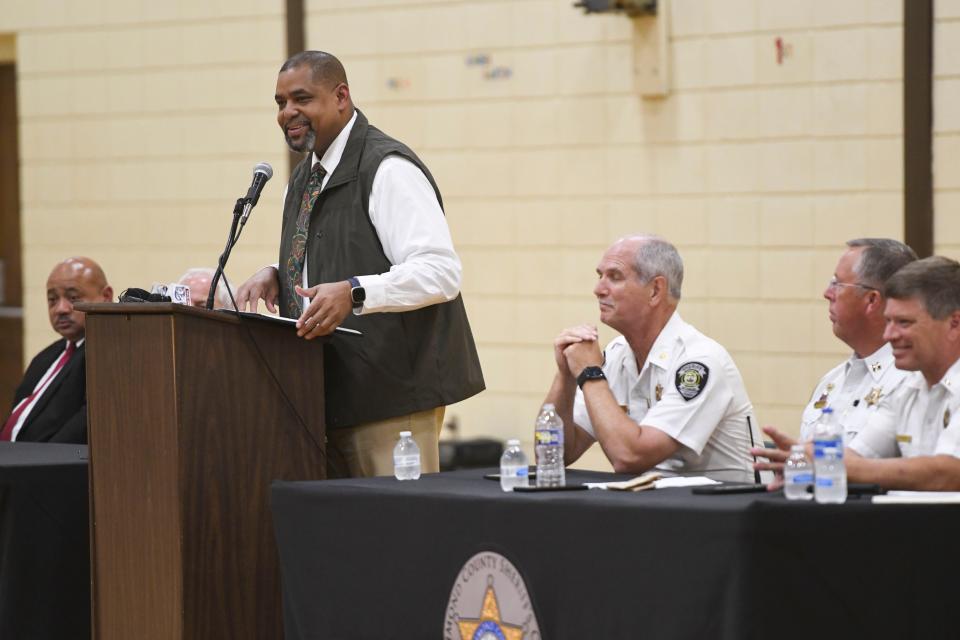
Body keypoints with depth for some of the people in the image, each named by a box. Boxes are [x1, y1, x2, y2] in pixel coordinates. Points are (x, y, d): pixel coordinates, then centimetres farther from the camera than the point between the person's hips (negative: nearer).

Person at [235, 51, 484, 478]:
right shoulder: (304, 179, 17)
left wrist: (354, 293, -33)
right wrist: (274, 275, 6)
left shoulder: (387, 170, -12)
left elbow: (441, 271, -21)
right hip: (329, 397, 9)